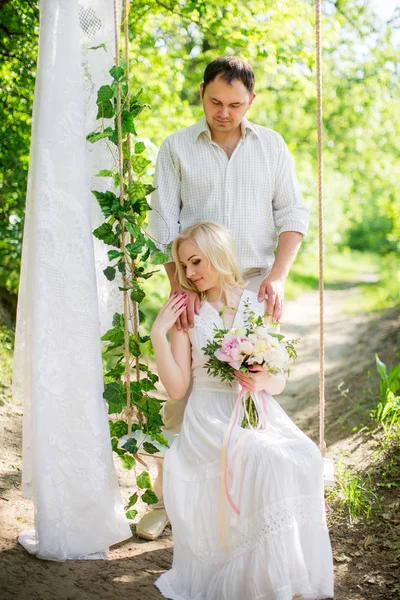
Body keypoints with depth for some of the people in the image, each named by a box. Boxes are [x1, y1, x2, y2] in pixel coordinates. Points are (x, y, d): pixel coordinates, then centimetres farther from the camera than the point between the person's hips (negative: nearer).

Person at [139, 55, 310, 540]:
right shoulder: (177, 147, 4)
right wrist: (178, 283, -14)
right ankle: (167, 499, 11)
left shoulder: (271, 145, 9)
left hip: (256, 286, 1)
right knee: (182, 394, -1)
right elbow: (163, 222, -1)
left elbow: (292, 214, 6)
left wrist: (277, 277, -8)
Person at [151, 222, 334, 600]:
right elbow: (177, 389, -2)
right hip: (210, 418, -2)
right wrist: (158, 334, -9)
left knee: (304, 457, -28)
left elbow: (279, 383, 12)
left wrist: (263, 381, -10)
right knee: (264, 460, -32)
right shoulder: (186, 312, 5)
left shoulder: (258, 306, 9)